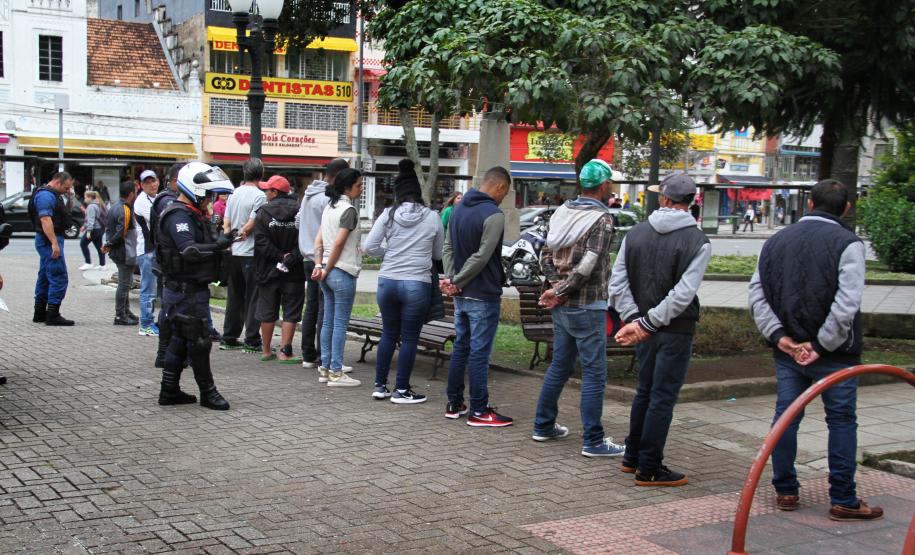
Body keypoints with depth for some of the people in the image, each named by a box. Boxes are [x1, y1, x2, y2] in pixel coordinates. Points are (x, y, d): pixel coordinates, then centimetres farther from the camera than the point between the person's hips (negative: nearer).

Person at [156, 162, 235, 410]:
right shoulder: (178, 216, -17)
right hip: (186, 290, -11)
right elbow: (189, 250, -29)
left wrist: (219, 252, 3)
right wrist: (218, 245, -31)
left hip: (189, 289, 11)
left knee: (180, 339, 15)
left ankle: (169, 391, 22)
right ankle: (208, 392, 6)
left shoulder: (192, 215, 17)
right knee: (198, 341, -3)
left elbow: (201, 249, 18)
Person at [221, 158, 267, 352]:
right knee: (253, 298, 0)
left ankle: (229, 338, 18)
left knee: (234, 296, 13)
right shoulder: (259, 195, -11)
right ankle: (252, 341, 1)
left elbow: (226, 223, 7)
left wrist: (229, 240, 9)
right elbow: (251, 224, -15)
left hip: (234, 253, 6)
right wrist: (242, 233, 2)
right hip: (251, 253, -6)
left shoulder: (234, 194, 9)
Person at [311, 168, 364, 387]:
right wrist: (327, 269, -7)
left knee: (328, 322, 12)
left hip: (328, 272, 9)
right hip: (343, 272, -8)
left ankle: (324, 369, 17)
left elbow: (318, 241, 10)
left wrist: (320, 266, 3)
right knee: (340, 324, -3)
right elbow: (339, 244, -16)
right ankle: (336, 373, -1)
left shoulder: (330, 207, 14)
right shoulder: (349, 210, -12)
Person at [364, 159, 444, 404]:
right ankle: (401, 390, 11)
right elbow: (438, 254, 8)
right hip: (417, 285, -2)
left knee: (389, 334, 16)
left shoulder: (388, 214, -2)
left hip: (387, 282, 2)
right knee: (410, 338, 7)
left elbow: (370, 247, -4)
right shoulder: (432, 217, -2)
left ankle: (380, 386, 22)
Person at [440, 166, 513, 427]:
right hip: (483, 297, -8)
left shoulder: (459, 208, 10)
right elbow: (481, 257, -20)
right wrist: (455, 282, -11)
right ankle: (479, 412, 3)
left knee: (460, 348, 15)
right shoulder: (494, 215, -17)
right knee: (479, 353, -3)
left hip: (461, 296, 8)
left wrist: (451, 279, 1)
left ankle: (454, 404, 21)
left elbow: (448, 247, 11)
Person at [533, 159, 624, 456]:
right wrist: (559, 292, -12)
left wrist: (556, 284, -1)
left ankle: (543, 426, 26)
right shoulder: (602, 218, -15)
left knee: (559, 366, 18)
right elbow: (587, 265, -22)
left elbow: (546, 255, 9)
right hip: (588, 306, -8)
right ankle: (593, 441, 2)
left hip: (562, 307, 8)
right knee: (594, 373, -1)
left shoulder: (563, 211, 8)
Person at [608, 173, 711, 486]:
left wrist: (634, 318, -6)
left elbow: (618, 282, -3)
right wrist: (646, 323, -16)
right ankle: (649, 469, 6)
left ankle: (632, 457, 29)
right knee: (662, 398, 1)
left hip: (645, 330, 5)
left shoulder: (636, 234, 3)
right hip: (675, 331, -5)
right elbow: (683, 294, -19)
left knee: (644, 392, 19)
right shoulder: (697, 242, -10)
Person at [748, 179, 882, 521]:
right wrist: (821, 345, -14)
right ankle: (843, 500, 9)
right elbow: (846, 304, -19)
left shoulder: (776, 241, 7)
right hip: (834, 353, -4)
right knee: (842, 421, 5)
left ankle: (785, 491, 18)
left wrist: (779, 336, -2)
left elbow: (757, 294, 3)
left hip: (787, 350, 5)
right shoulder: (848, 243, -10)